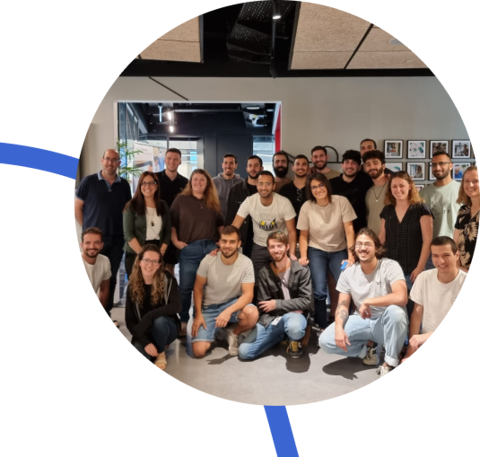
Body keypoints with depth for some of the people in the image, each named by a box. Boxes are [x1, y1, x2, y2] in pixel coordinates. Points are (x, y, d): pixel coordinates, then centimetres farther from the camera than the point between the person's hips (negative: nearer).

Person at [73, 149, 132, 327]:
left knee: (110, 278, 10)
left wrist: (124, 228, 8)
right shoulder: (89, 181, -3)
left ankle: (105, 314, 22)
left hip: (117, 239, 3)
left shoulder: (124, 184, 7)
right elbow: (76, 207, 1)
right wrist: (88, 228, -1)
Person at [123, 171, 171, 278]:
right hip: (135, 255, -2)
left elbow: (168, 231, 9)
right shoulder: (132, 206, -1)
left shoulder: (163, 205, 10)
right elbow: (128, 234, -7)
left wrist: (161, 251, -5)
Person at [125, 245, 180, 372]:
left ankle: (161, 353, -6)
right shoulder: (132, 285, -8)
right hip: (143, 332, 1)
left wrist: (149, 316, -34)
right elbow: (129, 320, -9)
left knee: (159, 321, -36)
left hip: (167, 326, 0)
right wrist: (145, 342, -22)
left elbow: (176, 306, -26)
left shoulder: (167, 279, -14)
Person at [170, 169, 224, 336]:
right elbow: (171, 223, 3)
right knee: (185, 287, 1)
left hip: (211, 248, 3)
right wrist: (175, 241, -6)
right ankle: (183, 322, 12)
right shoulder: (181, 199, 5)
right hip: (189, 249, -2)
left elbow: (220, 224, 20)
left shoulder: (212, 202, 14)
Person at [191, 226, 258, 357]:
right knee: (198, 351, -16)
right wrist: (198, 314, -11)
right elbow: (198, 288, -3)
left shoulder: (246, 263, -18)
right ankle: (215, 331, 18)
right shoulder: (208, 260, -14)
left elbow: (248, 294, -21)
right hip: (209, 308, 0)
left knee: (252, 313, -35)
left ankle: (234, 334, -1)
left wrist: (228, 311, -36)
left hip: (232, 303, 0)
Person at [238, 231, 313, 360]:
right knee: (244, 352, -11)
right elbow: (264, 305, 1)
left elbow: (305, 301, -11)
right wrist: (291, 307, -10)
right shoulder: (264, 273, 0)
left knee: (294, 327, -41)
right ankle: (281, 335, 12)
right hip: (271, 317, 3)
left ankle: (294, 341, -1)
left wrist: (277, 304, -12)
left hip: (294, 314, -3)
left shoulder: (302, 270, -7)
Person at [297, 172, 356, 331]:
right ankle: (322, 327, 10)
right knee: (319, 290, -11)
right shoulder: (307, 207, -11)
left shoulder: (341, 202, -14)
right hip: (316, 251, 0)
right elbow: (303, 235, -1)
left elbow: (349, 230, -13)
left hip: (339, 251, 0)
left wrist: (351, 256, -19)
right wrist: (303, 256, -12)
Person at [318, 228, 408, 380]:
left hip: (387, 323, -3)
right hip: (362, 322, 3)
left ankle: (390, 364, -18)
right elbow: (342, 305, -1)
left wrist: (367, 302, -25)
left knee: (395, 311, -39)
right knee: (325, 341, -17)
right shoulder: (348, 273, -2)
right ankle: (367, 349, 7)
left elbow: (401, 298, -33)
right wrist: (339, 327, -21)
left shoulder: (390, 266, -16)